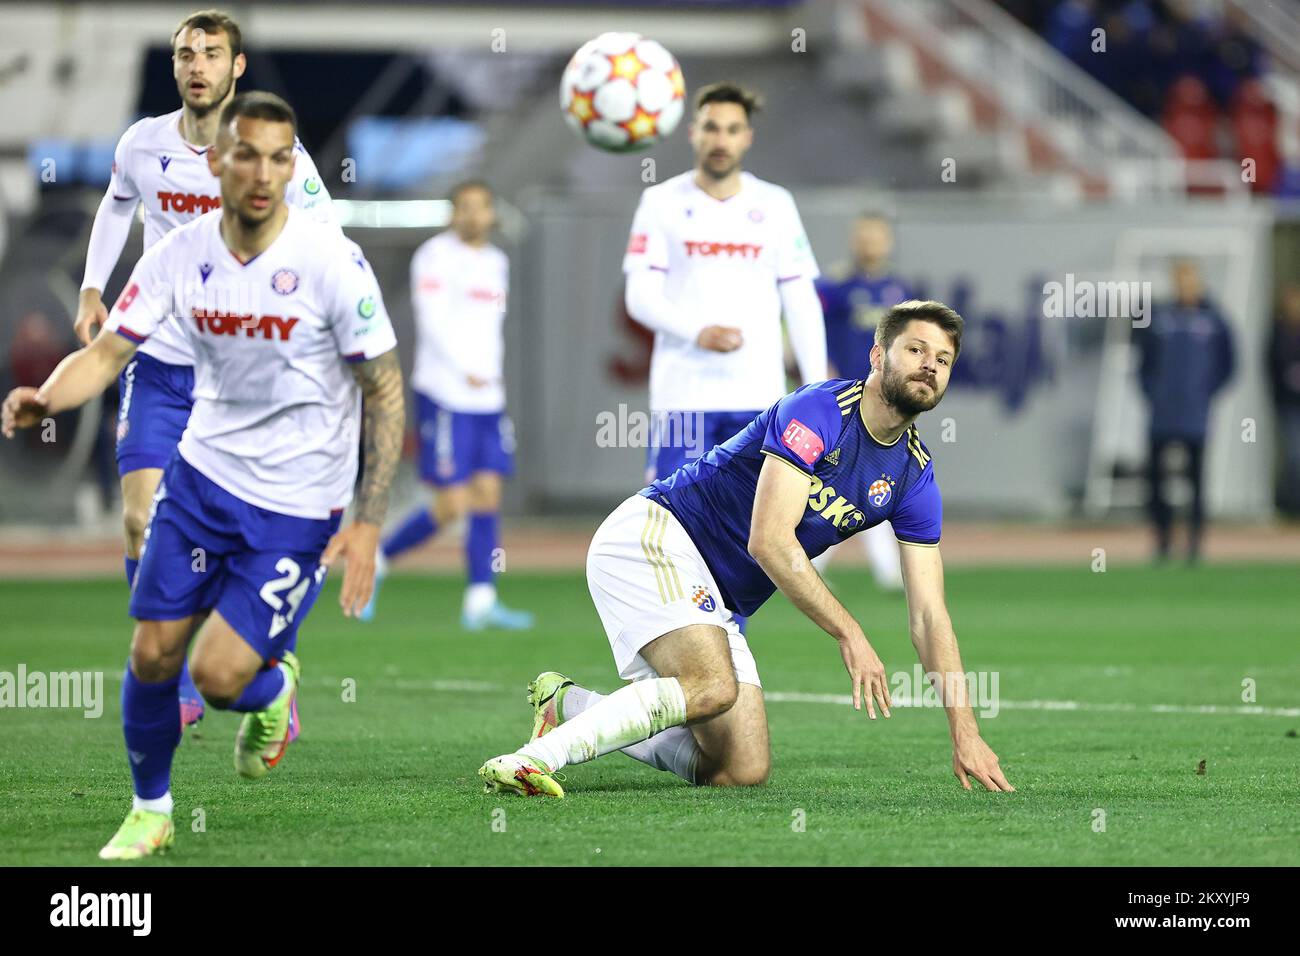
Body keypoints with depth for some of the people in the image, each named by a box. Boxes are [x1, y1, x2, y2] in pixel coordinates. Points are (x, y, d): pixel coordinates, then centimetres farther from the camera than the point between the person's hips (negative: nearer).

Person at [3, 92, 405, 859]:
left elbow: (386, 393, -11)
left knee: (220, 677, -11)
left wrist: (368, 525, -15)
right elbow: (107, 352, -6)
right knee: (153, 653, 3)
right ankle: (151, 811, 27)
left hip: (298, 503, -4)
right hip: (204, 472, 4)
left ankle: (273, 690, 27)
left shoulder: (331, 262, -18)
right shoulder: (179, 255, -7)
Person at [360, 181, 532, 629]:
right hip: (444, 395, -7)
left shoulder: (496, 261, 17)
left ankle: (481, 601, -1)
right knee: (452, 505, -9)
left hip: (488, 397, 7)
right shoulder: (437, 256, -7)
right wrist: (464, 372, -22)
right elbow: (432, 320, -16)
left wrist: (495, 371, 16)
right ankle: (377, 558, 10)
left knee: (488, 495, -1)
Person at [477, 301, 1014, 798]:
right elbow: (770, 541, -24)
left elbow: (928, 616, 5)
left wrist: (965, 733, -3)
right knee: (713, 687, -33)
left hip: (717, 603, 8)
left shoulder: (914, 477, 5)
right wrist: (850, 635, -22)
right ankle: (539, 757, -29)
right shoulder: (819, 411, -17)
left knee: (743, 770, -3)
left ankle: (567, 705, 12)